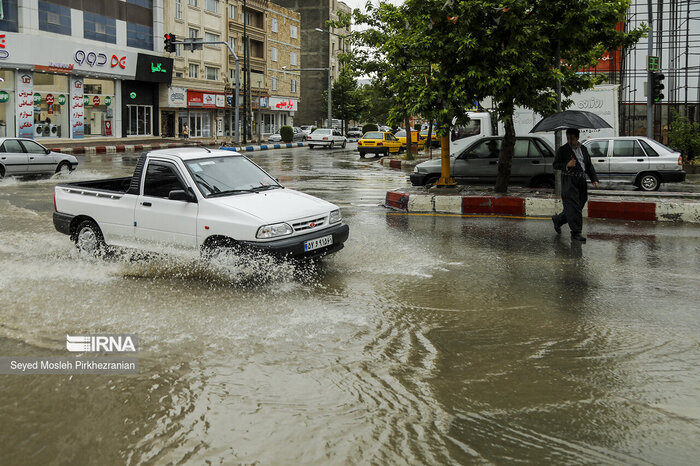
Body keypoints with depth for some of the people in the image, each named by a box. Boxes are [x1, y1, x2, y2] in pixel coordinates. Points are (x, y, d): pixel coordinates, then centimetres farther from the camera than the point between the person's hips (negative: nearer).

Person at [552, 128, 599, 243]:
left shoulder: (583, 149, 13)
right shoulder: (562, 150, -1)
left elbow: (589, 166, 17)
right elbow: (555, 165, -3)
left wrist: (594, 179, 7)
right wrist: (567, 165, -21)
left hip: (581, 182, 6)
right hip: (569, 182, -6)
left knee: (579, 206, 10)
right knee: (573, 207, -10)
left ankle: (557, 220, 31)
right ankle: (576, 233, -6)